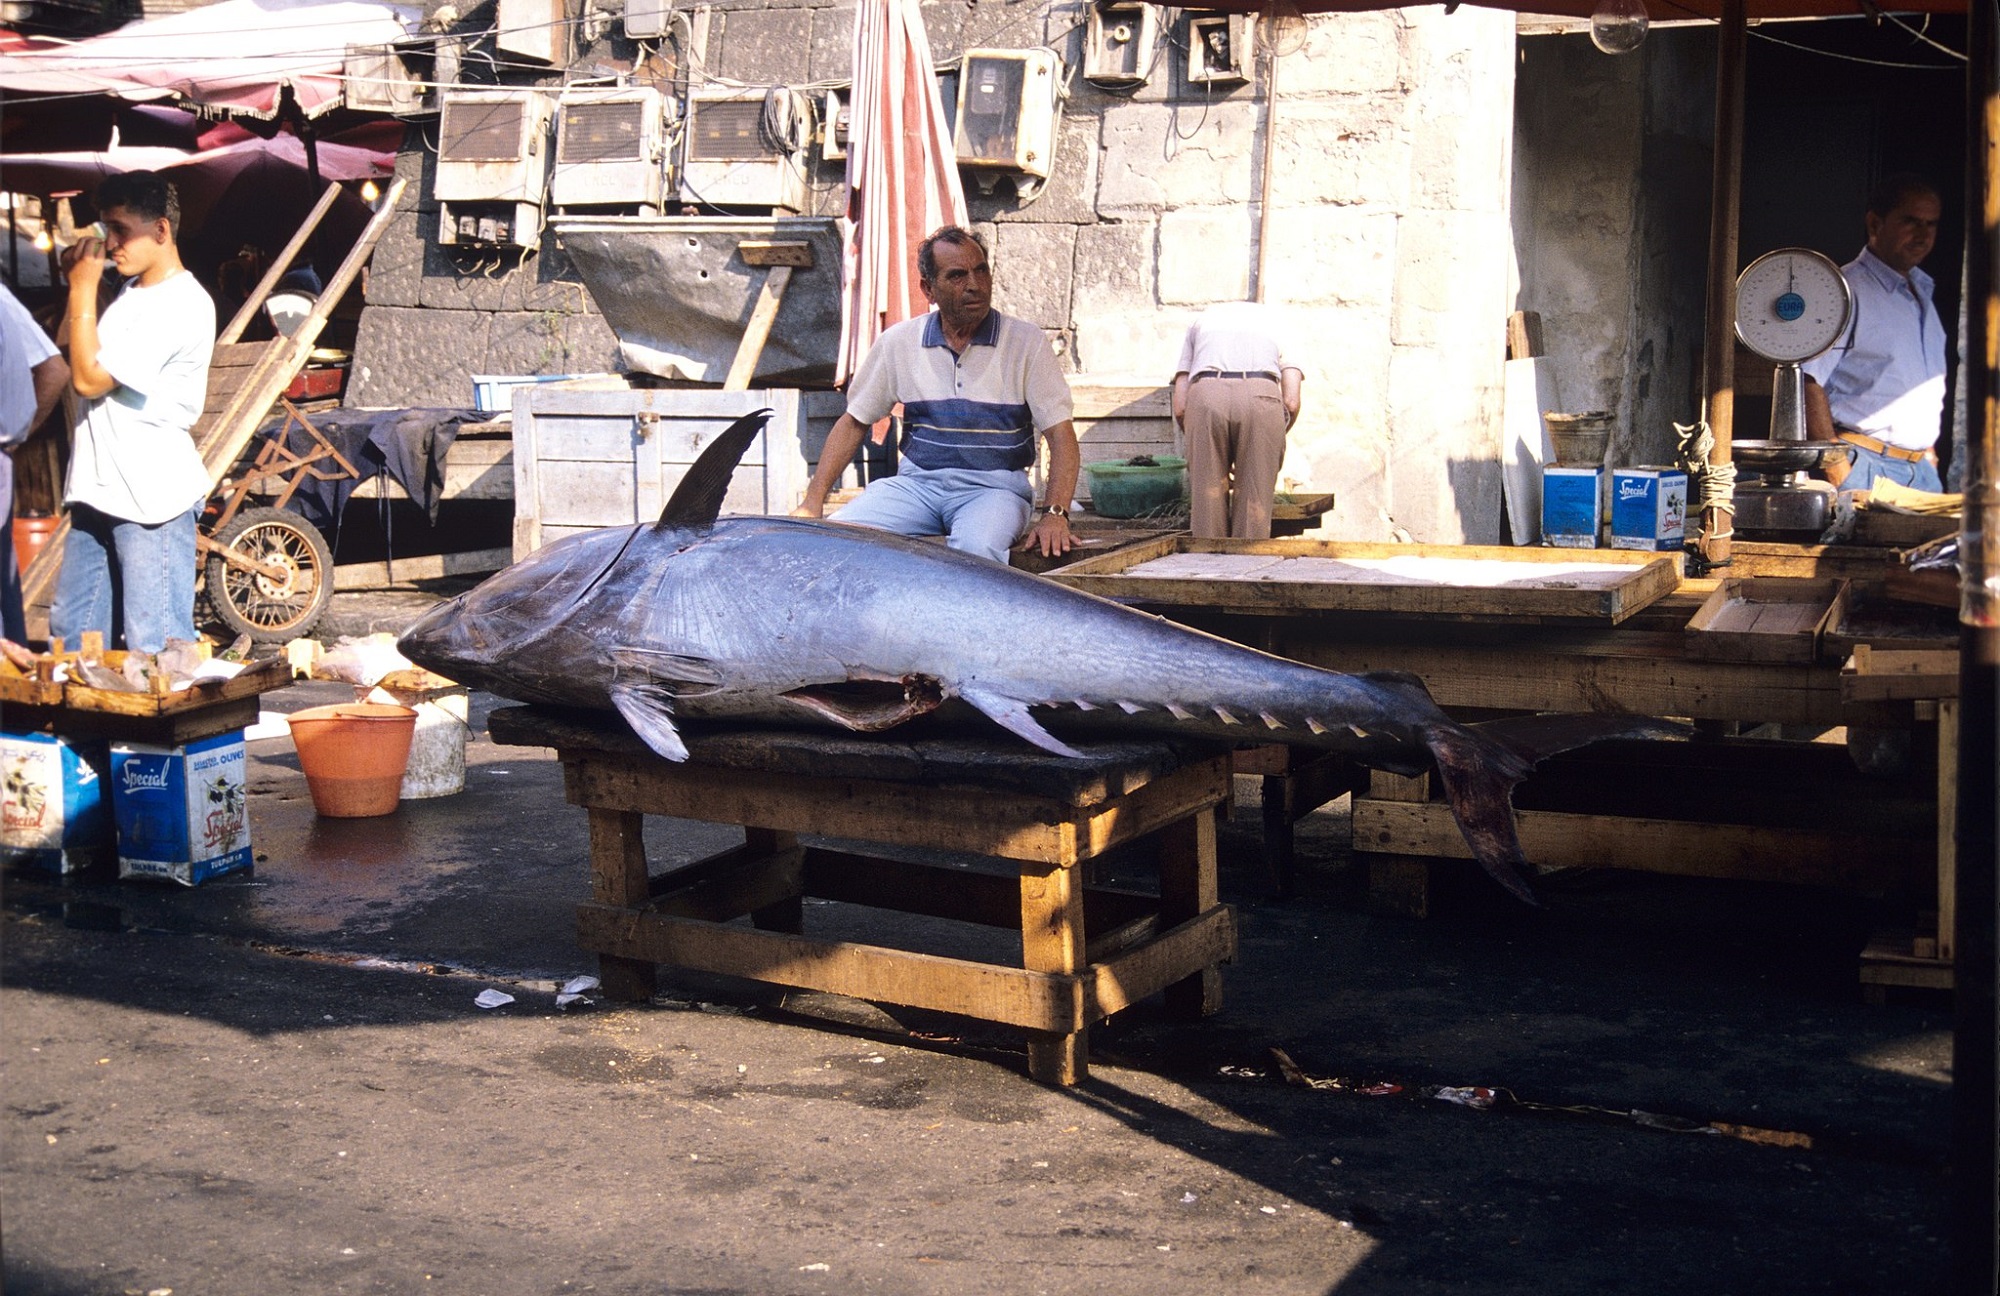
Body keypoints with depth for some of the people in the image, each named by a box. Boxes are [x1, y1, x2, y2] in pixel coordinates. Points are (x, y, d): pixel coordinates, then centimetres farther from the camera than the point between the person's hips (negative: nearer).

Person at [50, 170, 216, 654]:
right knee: (71, 636, 13)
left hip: (152, 500, -9)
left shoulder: (182, 305, -14)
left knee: (155, 650, -7)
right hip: (98, 489, 9)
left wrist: (83, 288, -7)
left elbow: (90, 377, -15)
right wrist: (78, 283, 11)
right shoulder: (132, 294, 16)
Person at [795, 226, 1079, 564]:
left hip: (994, 486, -3)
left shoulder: (1025, 342, 0)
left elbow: (1060, 434, -2)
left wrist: (1055, 515, -18)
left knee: (976, 549, -38)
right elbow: (854, 422, 16)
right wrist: (812, 502, 6)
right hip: (916, 482, 3)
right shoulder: (898, 342, 7)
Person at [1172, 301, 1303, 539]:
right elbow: (1292, 403, 16)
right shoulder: (1278, 321, 33)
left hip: (1205, 398, 1)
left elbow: (1180, 407, 21)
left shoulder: (1200, 321, 35)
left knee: (1207, 501, 8)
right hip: (1261, 399, 0)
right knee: (1253, 510, 6)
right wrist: (1271, 447, 29)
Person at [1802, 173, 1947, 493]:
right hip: (1865, 467, -7)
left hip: (1922, 468, 8)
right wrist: (1835, 466, -20)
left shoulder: (1921, 290, 19)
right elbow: (1807, 380, -16)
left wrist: (1929, 452, 15)